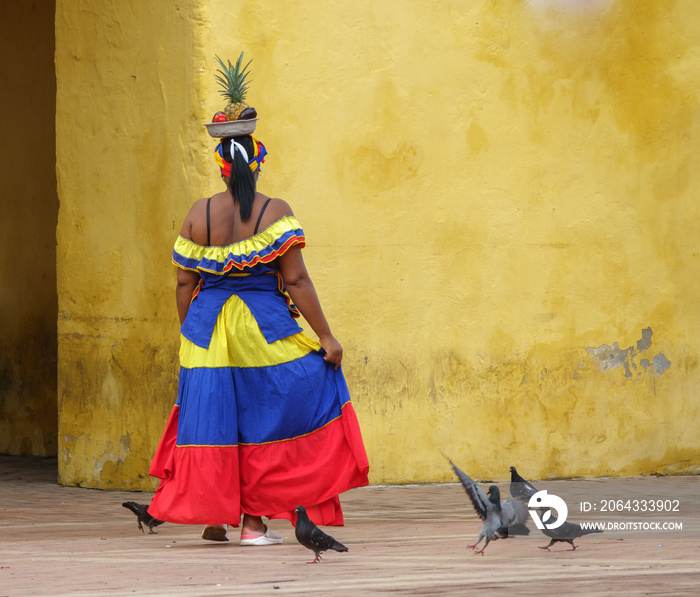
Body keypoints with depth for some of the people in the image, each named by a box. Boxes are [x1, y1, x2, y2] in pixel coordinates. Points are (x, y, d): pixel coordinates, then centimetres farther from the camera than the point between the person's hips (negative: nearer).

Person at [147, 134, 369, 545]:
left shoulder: (199, 214, 2)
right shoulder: (276, 213, -7)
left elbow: (185, 283, 4)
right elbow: (296, 280, -11)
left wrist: (188, 334, 17)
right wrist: (326, 337, -8)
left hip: (209, 330, 3)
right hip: (264, 330, -3)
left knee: (211, 416, 11)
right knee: (260, 419, 6)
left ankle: (213, 517, 14)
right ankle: (253, 520, 4)